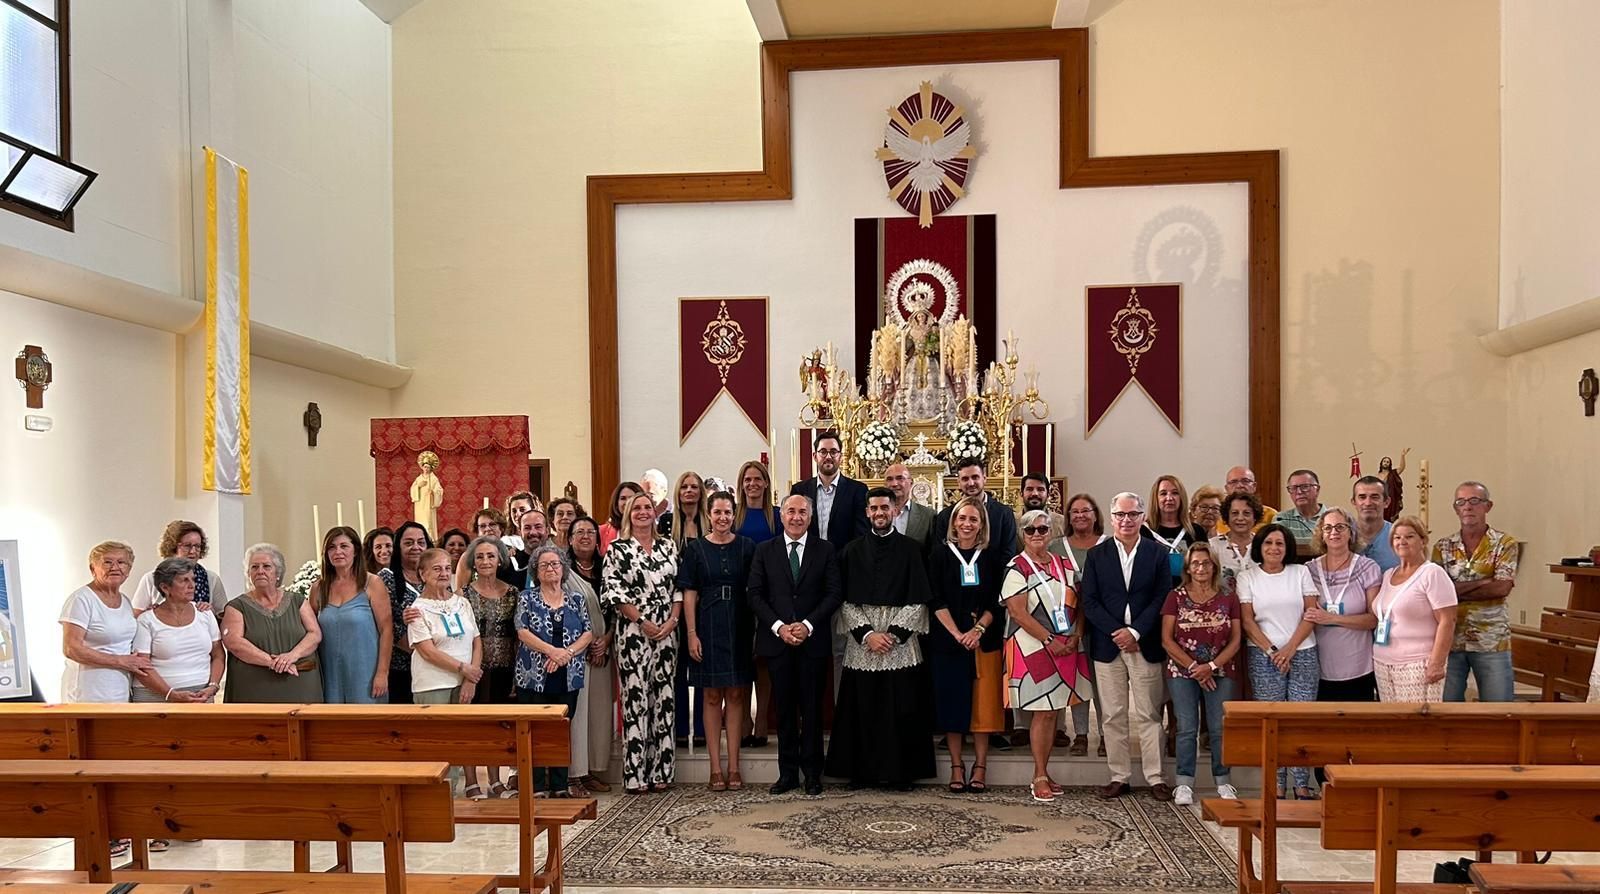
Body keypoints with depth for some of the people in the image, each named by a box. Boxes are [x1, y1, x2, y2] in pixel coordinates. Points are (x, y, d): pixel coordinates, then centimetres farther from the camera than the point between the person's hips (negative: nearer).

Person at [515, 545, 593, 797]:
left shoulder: (576, 598, 9)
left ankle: (559, 786, 14)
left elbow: (588, 633, 3)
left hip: (568, 677, 2)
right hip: (534, 676, -2)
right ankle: (536, 787, 6)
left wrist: (567, 653, -13)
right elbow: (523, 632, -7)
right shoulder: (527, 598, 4)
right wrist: (552, 651, -18)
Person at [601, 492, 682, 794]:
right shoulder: (617, 549, 1)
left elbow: (678, 587, 10)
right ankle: (635, 774, 3)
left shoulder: (668, 546, 12)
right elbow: (613, 592, -5)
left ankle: (660, 771, 12)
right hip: (633, 631, -3)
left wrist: (673, 619, -5)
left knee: (663, 697, 5)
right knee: (635, 699, -3)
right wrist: (642, 621, -11)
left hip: (667, 631, 4)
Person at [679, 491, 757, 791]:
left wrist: (757, 631, -2)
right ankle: (716, 768, 9)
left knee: (735, 695, 5)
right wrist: (691, 633, -7)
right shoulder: (695, 548, 1)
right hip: (708, 627, -1)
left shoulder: (746, 547, 4)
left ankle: (734, 766, 11)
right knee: (712, 696, 4)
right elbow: (689, 594, -1)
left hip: (739, 627, 1)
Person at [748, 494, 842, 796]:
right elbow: (755, 594, 2)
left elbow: (834, 593, -1)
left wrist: (808, 625, -12)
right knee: (785, 709, 6)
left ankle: (812, 773, 13)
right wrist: (778, 626, -10)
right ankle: (788, 773, 14)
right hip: (777, 639, 1)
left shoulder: (826, 550, 4)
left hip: (813, 640, -1)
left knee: (812, 709, 4)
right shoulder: (765, 551, 7)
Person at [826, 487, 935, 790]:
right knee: (863, 710, 3)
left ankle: (901, 772, 9)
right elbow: (846, 601, 5)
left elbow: (918, 601, -1)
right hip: (862, 645, 2)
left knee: (901, 710, 0)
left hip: (902, 645, -1)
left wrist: (893, 635, -10)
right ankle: (862, 770, 12)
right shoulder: (853, 551, 9)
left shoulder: (911, 549, 3)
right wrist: (867, 634, -8)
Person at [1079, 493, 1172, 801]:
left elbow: (1162, 598, -2)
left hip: (1145, 645, -1)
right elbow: (1089, 601, 1)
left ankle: (1155, 777, 9)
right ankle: (1119, 777, 13)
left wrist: (1135, 632, -12)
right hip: (1107, 645, 1)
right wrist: (1116, 632, -11)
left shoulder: (1158, 553, 5)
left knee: (1148, 715, 2)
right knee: (1113, 716, 5)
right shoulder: (1096, 555, 7)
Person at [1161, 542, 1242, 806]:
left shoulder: (1228, 599, 5)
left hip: (1220, 672, 1)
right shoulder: (1176, 597, 2)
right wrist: (1193, 667, -9)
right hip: (1182, 672, -1)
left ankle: (1223, 783, 12)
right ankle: (1184, 784, 6)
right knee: (1187, 729, -1)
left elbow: (1235, 641, 3)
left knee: (1220, 729, 0)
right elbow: (1167, 640, -1)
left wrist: (1211, 666, -10)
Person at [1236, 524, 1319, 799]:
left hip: (1302, 653, 1)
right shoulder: (1247, 578, 5)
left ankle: (1302, 784, 3)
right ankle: (1276, 785, 5)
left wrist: (1290, 648, -8)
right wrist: (1272, 651, -9)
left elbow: (1311, 614, 1)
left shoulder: (1301, 573, 7)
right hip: (1264, 656, -1)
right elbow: (1248, 621, 1)